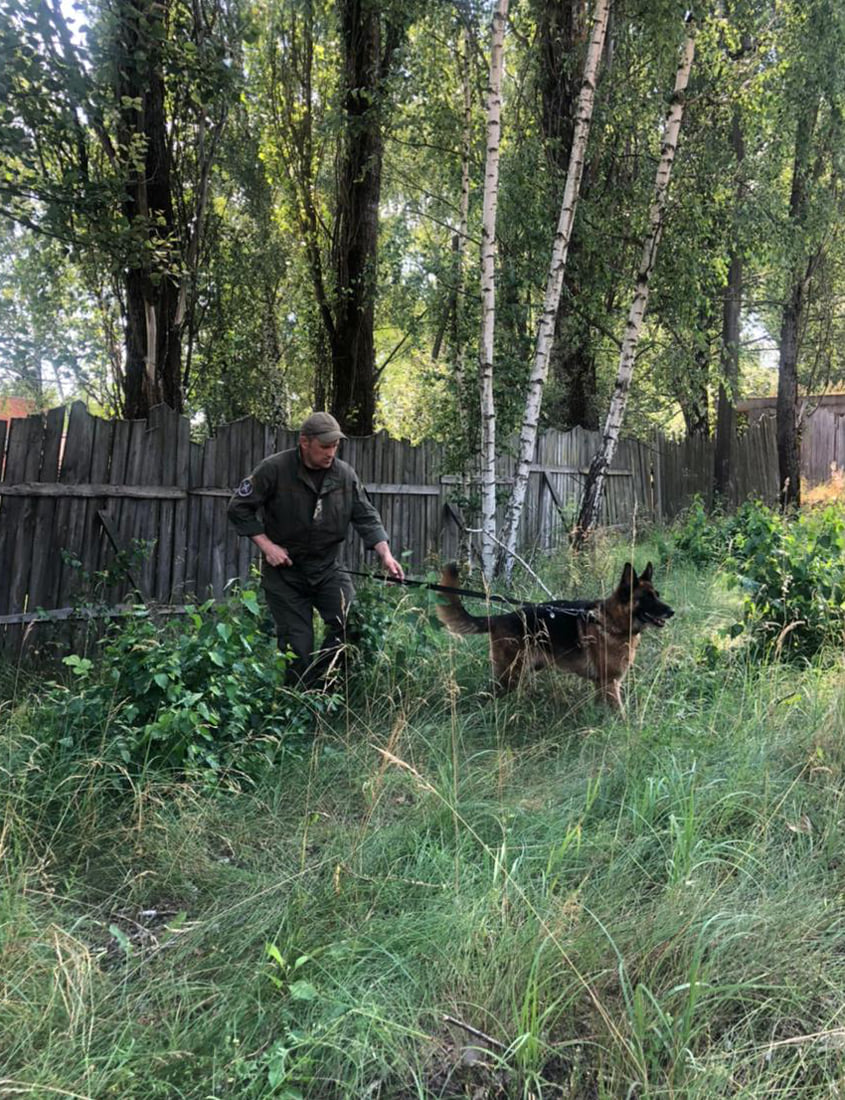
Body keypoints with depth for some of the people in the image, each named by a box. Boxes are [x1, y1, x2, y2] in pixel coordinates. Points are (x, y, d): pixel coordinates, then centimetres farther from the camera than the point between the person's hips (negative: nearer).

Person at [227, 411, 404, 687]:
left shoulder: (345, 474, -3)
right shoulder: (274, 469, -13)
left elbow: (366, 518, 0)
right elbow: (239, 507, -7)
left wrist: (386, 555, -12)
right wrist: (266, 545, -14)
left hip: (327, 569, 3)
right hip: (283, 573, -3)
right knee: (298, 647, -1)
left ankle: (317, 684, 2)